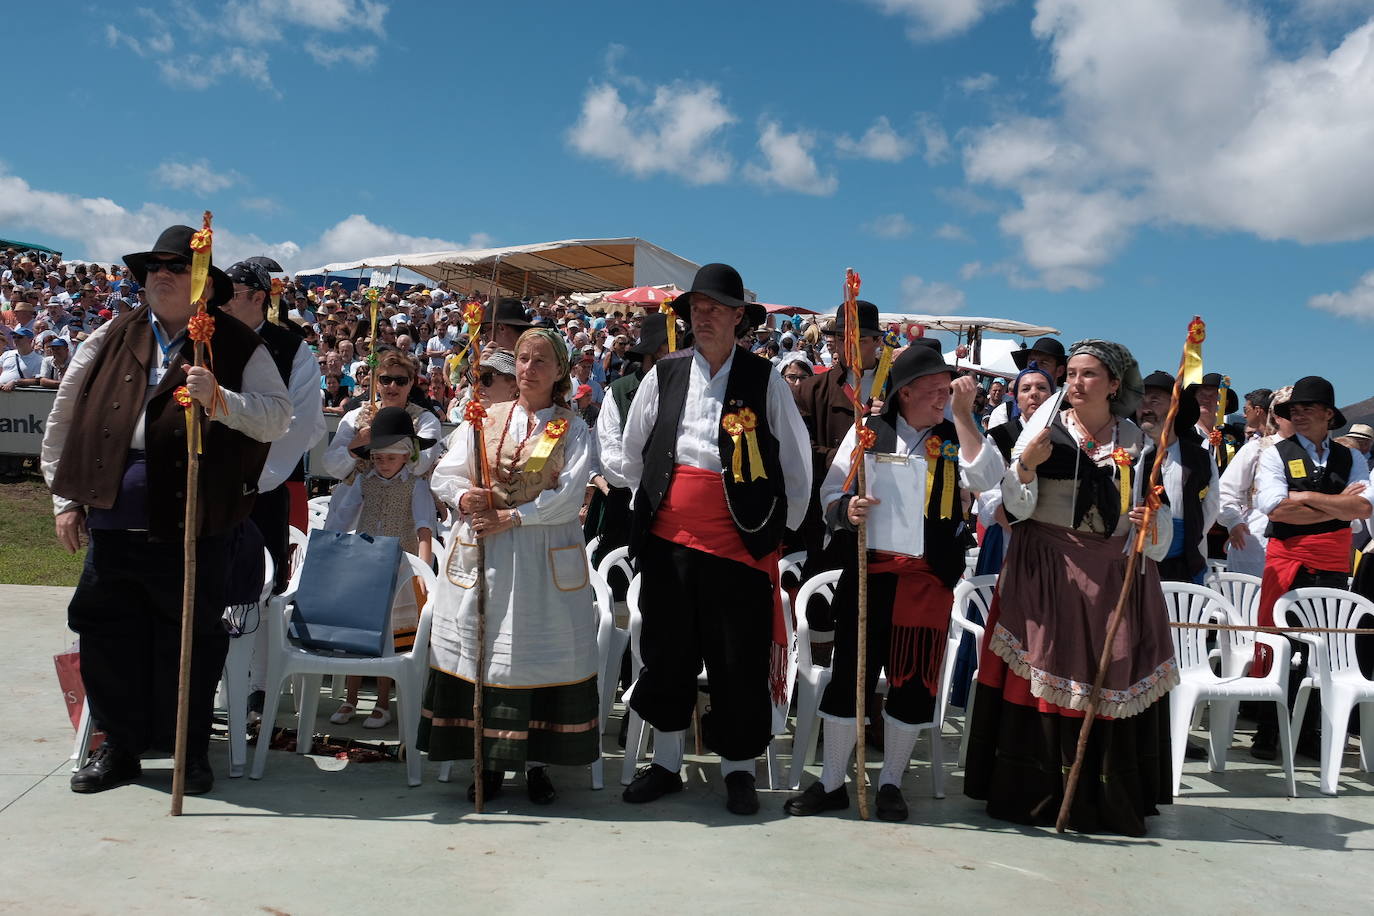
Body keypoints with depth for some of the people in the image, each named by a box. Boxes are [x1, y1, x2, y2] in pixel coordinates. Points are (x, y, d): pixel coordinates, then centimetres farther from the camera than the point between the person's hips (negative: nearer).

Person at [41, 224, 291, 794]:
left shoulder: (238, 347, 2)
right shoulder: (111, 340, 10)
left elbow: (277, 419, -6)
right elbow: (65, 418, 15)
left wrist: (219, 398, -22)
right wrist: (66, 497, 12)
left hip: (195, 518, -3)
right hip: (112, 514, 4)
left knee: (192, 636, 6)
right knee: (106, 631, 9)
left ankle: (191, 750, 22)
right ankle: (119, 746, 27)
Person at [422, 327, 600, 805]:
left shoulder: (573, 430, 4)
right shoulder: (484, 419, 11)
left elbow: (569, 494, -9)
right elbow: (445, 474, 11)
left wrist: (512, 517, -17)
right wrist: (463, 497, -11)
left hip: (545, 559, -2)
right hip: (480, 553, 2)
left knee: (540, 651, 0)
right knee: (481, 649, 2)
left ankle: (536, 761, 12)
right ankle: (490, 761, 14)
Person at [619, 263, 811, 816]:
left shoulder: (765, 381, 0)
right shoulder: (663, 377, 7)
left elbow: (797, 461, 5)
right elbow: (632, 456, 18)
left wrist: (780, 526, 5)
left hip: (739, 542, -3)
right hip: (668, 538, 3)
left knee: (739, 663, 4)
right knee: (667, 654, 11)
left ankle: (738, 770, 21)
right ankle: (665, 765, 26)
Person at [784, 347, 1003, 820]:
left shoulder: (955, 439, 9)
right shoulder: (870, 430, 6)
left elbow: (987, 479, -11)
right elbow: (831, 495, 5)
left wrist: (963, 414, -10)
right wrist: (848, 510, -18)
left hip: (928, 577, 1)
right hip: (868, 571, -1)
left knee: (914, 683, 6)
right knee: (848, 674, 2)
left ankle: (890, 782, 24)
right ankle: (831, 783, 16)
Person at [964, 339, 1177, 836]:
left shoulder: (1137, 441, 9)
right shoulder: (1046, 428, 3)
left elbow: (1161, 520, 11)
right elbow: (1016, 506, -2)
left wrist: (1151, 521, -11)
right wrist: (1026, 464, -19)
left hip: (1116, 575, 2)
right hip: (1045, 572, -2)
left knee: (1112, 682, 2)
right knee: (1041, 677, -4)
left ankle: (1109, 801, 15)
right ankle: (1037, 795, 8)